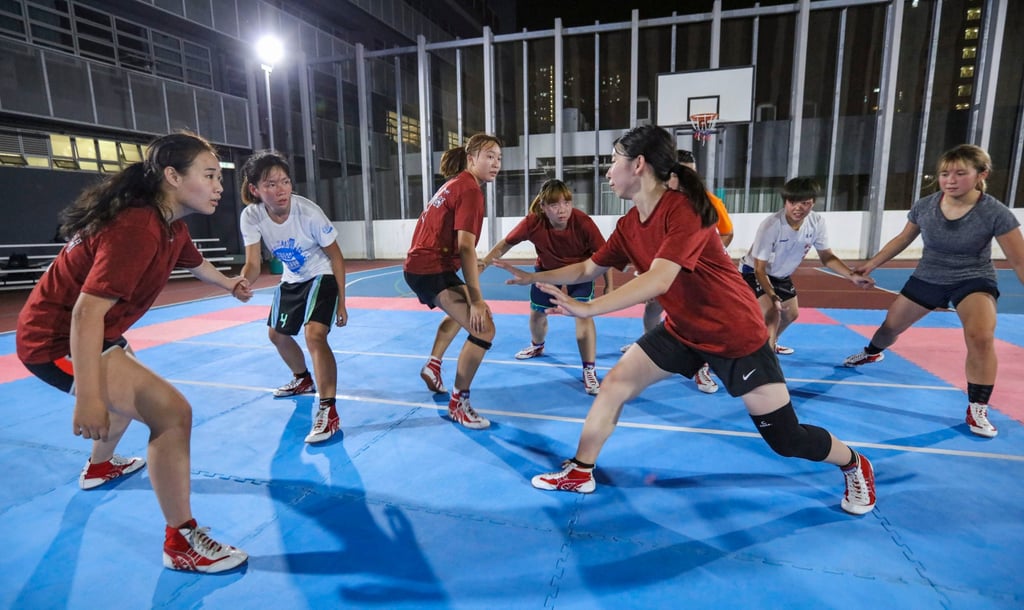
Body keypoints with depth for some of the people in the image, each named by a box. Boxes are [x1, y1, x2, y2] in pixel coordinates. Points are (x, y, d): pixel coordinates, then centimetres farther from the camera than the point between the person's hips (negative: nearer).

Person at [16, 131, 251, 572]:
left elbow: (196, 263, 24)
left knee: (132, 388, 36)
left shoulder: (170, 224, 1)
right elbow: (86, 312, -33)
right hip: (59, 339, -11)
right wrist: (88, 398, -33)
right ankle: (180, 543, -9)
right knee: (171, 410, -23)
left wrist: (232, 285, 37)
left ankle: (99, 467, 64)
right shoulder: (137, 227, -29)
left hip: (90, 333, 11)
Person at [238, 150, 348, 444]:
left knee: (314, 334, -27)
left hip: (321, 276, -6)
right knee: (277, 334, 21)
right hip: (291, 279, 7)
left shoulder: (309, 212, -28)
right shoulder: (251, 216, -18)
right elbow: (253, 263, -20)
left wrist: (341, 302, -16)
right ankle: (304, 380, 49)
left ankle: (328, 411, -21)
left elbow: (336, 257, -18)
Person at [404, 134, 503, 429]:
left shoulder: (455, 184, 17)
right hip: (432, 269, -11)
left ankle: (432, 366, 46)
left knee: (461, 312, 35)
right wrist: (477, 299, -25)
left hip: (422, 265, 11)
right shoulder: (470, 189, -13)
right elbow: (466, 248, -23)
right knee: (483, 328, -19)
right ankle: (458, 403, -5)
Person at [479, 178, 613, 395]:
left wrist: (609, 286, -19)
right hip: (547, 268, 3)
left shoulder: (583, 222, -36)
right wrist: (482, 264, -22)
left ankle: (589, 371, -11)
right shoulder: (532, 223, -32)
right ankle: (537, 346, 51)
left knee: (583, 314, -20)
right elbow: (506, 243, -18)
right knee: (537, 313, 17)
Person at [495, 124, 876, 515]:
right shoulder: (628, 225, -3)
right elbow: (588, 269, 6)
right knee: (615, 383, -2)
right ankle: (579, 473, 14)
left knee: (786, 440, 4)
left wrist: (587, 309, -42)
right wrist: (532, 277, 2)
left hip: (737, 334, -6)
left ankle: (854, 465, 38)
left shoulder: (684, 210, -27)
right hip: (682, 330, 7)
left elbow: (658, 280, -38)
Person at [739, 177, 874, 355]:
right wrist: (773, 297, -40)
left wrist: (852, 275, -18)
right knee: (772, 314, -29)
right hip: (753, 272, -7)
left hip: (781, 275, 8)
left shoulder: (817, 222, -18)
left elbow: (826, 256, -4)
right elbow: (760, 269, -28)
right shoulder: (770, 226, -35)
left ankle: (770, 343, 54)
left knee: (791, 314, 26)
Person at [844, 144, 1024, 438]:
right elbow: (902, 239, 5)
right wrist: (871, 264, 8)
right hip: (927, 278, 3)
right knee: (891, 325, 15)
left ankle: (978, 410, -9)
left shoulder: (996, 213, -22)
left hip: (974, 280, -3)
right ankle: (872, 353, 51)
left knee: (981, 338, -27)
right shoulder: (924, 206, -14)